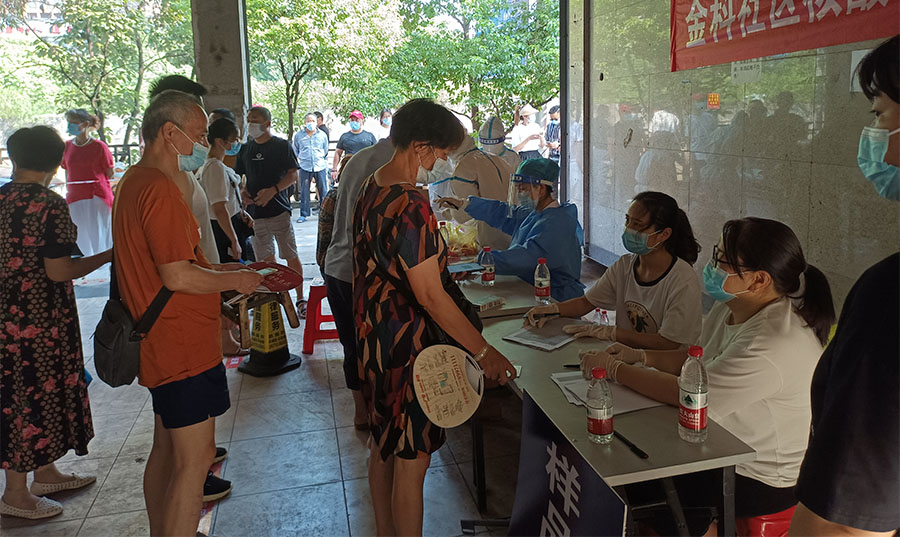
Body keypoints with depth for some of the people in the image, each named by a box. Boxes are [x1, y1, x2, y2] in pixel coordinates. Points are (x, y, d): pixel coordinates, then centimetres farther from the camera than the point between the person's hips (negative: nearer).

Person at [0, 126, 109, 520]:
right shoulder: (50, 206, -17)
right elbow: (58, 271, -20)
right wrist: (108, 256, -10)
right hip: (40, 319, -8)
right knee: (34, 398, 4)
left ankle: (45, 473, 33)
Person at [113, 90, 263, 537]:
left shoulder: (134, 181, 14)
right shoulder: (159, 189, -20)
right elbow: (178, 276, -24)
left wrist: (220, 284, 17)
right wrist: (235, 280, -9)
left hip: (162, 344, 11)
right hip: (183, 347, -11)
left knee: (167, 449, 21)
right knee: (195, 459, -2)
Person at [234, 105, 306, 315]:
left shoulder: (282, 146, -1)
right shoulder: (245, 149, 12)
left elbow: (293, 175, -7)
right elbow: (237, 176, 20)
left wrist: (272, 191, -19)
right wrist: (242, 192, 0)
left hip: (279, 210, -5)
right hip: (255, 213, 5)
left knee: (291, 256, -3)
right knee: (265, 260, 10)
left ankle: (300, 299, 5)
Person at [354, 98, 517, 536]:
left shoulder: (371, 188, 5)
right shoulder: (410, 207, -25)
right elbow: (431, 297, -25)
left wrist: (434, 252, 30)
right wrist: (483, 351, -18)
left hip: (373, 337, 10)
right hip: (407, 347, -10)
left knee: (383, 446, 22)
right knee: (411, 461, 4)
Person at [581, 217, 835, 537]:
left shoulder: (775, 345, -32)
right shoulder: (731, 308, -2)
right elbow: (699, 360, 12)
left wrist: (614, 369, -18)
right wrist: (640, 357, -3)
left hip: (758, 481, -8)